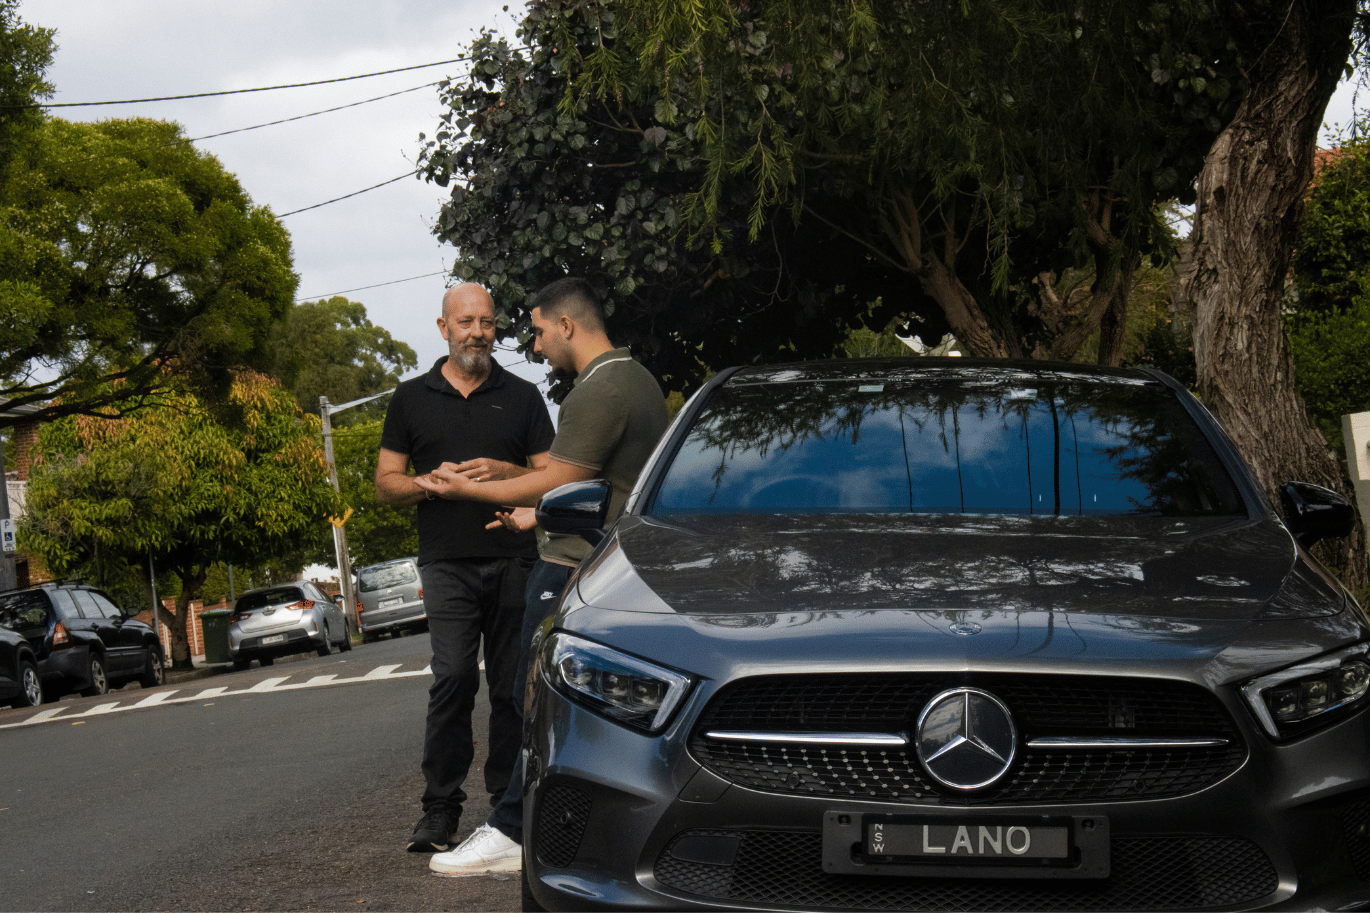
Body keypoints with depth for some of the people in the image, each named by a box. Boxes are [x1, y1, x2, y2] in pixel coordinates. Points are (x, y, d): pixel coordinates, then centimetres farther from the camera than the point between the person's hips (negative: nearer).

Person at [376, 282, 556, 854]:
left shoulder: (522, 396, 14)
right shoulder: (412, 398, 13)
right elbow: (386, 484, 12)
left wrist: (504, 472, -8)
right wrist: (432, 483, -8)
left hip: (514, 558, 1)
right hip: (447, 563, -1)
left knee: (512, 686, 2)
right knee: (453, 678, -13)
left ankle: (508, 800, 11)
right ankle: (440, 806, -9)